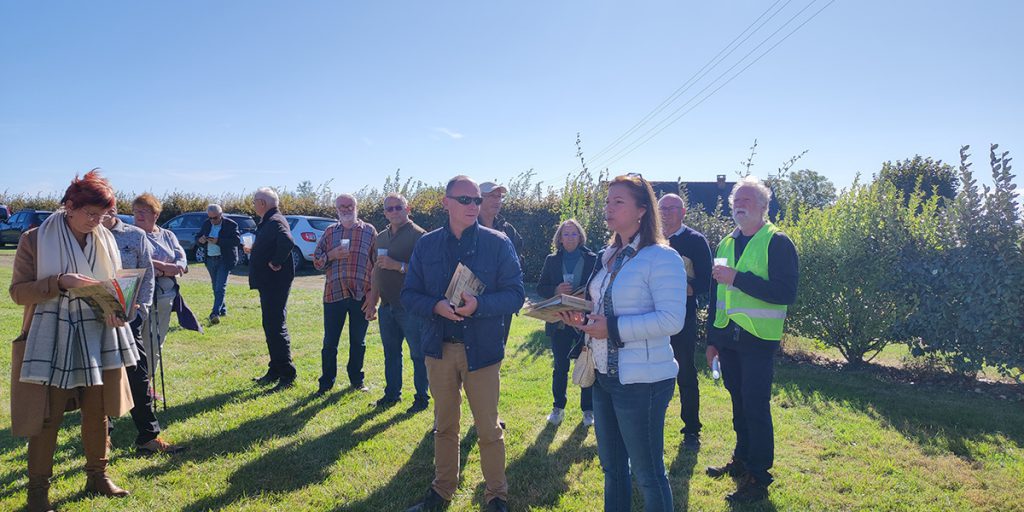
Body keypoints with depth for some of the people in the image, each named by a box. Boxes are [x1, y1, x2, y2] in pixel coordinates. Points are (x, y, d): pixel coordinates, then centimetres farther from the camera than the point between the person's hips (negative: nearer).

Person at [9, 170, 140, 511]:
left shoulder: (105, 240, 5)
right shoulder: (35, 239, -7)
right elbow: (18, 291, -8)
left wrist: (115, 309, -8)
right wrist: (60, 283, -24)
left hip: (97, 340, 4)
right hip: (50, 343, -4)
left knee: (98, 412, 12)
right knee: (47, 418, 2)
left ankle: (97, 476, 29)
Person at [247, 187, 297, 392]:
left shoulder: (275, 222, -17)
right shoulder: (268, 222, 17)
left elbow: (288, 242, -36)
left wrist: (276, 263, -27)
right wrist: (253, 250, 15)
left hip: (275, 283, -11)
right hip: (268, 283, 11)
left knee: (276, 328, -7)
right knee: (271, 327, 16)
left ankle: (287, 375, -2)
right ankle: (275, 371, 27)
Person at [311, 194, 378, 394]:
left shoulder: (369, 231, 4)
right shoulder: (330, 232, 10)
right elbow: (317, 261, 10)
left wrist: (374, 295, -5)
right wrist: (332, 255, -11)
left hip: (361, 295, -1)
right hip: (333, 294, 1)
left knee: (358, 341, 11)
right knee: (329, 341, 5)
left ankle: (356, 379, 25)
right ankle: (326, 382, 18)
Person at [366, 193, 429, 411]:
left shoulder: (418, 235, -9)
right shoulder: (382, 237, 14)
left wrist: (398, 266, -23)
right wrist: (372, 299, 17)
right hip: (387, 306, 7)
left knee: (418, 354, 1)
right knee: (391, 352, 16)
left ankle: (422, 397, 12)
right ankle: (392, 393, 29)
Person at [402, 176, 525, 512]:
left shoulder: (498, 244, -4)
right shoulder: (426, 245, 4)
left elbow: (515, 294, -8)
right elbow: (409, 294, 3)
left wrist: (479, 305, -24)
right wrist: (436, 306, -17)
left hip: (482, 349, -2)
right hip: (439, 348, 3)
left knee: (488, 428, 6)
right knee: (444, 425, 17)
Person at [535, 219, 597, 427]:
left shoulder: (592, 259, -2)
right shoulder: (552, 260, 5)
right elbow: (540, 287, 5)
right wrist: (556, 290, -13)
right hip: (559, 322, 2)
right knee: (560, 367, 11)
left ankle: (588, 409, 20)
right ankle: (558, 407, 25)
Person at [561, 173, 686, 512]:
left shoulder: (662, 258, -15)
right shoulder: (608, 256, 11)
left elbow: (672, 320, -23)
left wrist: (613, 329, -24)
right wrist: (584, 319, 1)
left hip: (642, 380, -8)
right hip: (604, 375, 8)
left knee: (647, 473, 7)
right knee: (611, 467, 21)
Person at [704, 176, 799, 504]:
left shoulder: (777, 243, -9)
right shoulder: (726, 244, 12)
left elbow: (786, 293, -21)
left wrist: (737, 278, -25)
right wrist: (712, 338, 16)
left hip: (758, 340, -6)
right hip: (728, 338, 6)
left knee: (756, 407, -1)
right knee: (739, 403, 16)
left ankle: (759, 478, 11)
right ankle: (742, 460, 32)